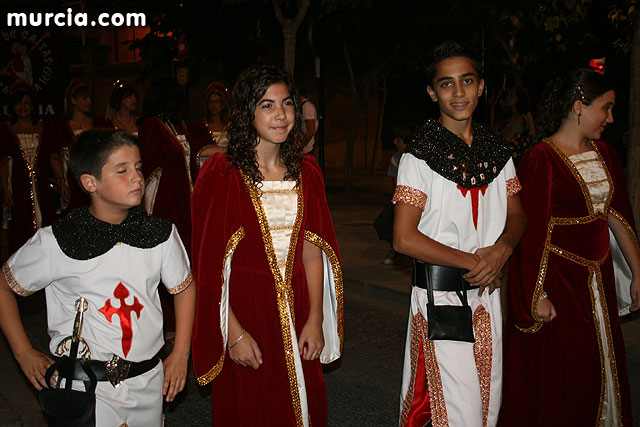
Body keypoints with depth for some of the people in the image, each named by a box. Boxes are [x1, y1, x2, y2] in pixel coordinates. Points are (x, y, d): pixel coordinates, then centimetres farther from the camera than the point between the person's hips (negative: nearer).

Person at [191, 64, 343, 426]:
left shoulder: (306, 171, 6)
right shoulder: (222, 174, -9)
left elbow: (313, 251, 4)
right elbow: (210, 263, -11)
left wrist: (315, 319, -2)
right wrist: (233, 332, -15)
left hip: (295, 312, 4)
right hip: (245, 307, -4)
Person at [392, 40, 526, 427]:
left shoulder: (498, 150, 6)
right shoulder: (419, 157, -11)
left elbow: (516, 214, 14)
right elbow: (404, 239, -15)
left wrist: (502, 249, -8)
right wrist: (473, 261, -13)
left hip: (488, 293, 6)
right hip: (442, 297, -5)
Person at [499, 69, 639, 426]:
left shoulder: (605, 154, 8)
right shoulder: (541, 159, -15)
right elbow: (533, 232, -16)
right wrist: (538, 296, -16)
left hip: (598, 278, 7)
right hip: (557, 279, -7)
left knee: (600, 365, 15)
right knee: (557, 376, 4)